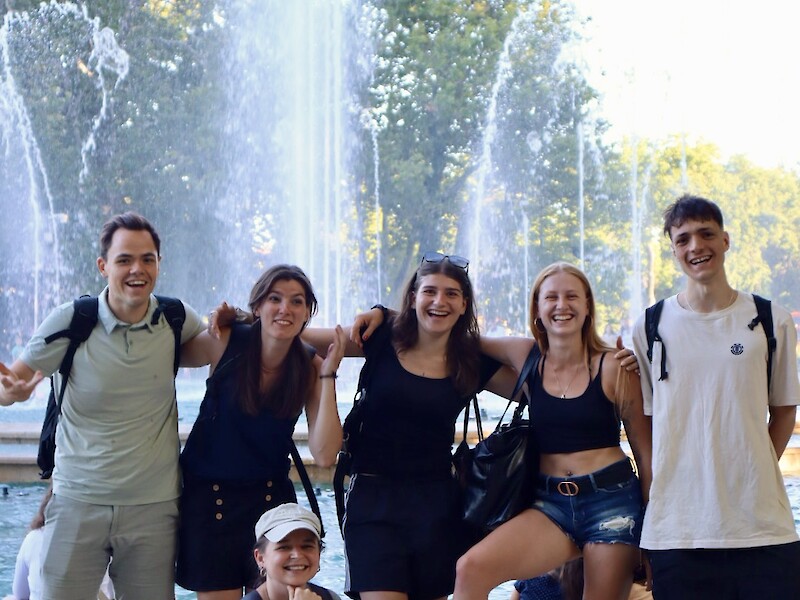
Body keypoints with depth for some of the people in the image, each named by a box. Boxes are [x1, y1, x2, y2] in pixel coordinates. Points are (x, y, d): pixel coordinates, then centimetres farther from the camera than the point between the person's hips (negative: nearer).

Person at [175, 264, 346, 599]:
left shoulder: (310, 369, -6)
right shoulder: (226, 343, -11)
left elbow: (324, 455, -15)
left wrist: (328, 375, -19)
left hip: (270, 496, 2)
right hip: (208, 494, -2)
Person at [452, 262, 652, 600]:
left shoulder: (612, 366, -1)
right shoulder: (526, 356, 7)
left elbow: (645, 451, 3)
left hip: (611, 499, -2)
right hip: (550, 503, 2)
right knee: (471, 568, -22)